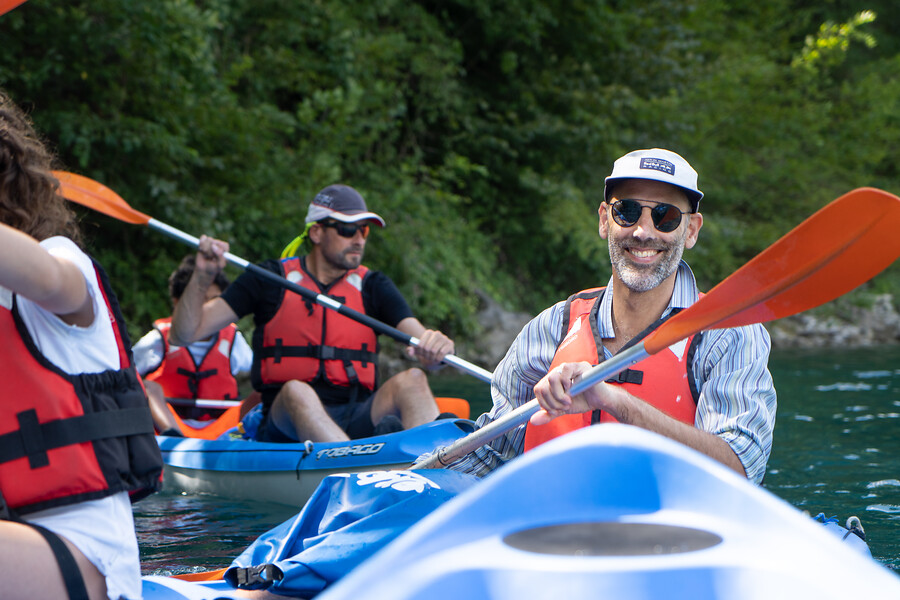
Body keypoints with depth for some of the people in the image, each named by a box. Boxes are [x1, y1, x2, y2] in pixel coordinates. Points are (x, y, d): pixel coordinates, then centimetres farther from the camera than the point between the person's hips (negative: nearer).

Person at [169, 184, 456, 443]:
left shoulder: (373, 286, 14)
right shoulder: (270, 280, 8)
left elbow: (421, 342, -1)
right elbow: (183, 334, 5)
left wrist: (434, 349, -26)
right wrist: (203, 276, -11)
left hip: (358, 421, 2)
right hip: (286, 424, -2)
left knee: (411, 380, -25)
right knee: (296, 391, -35)